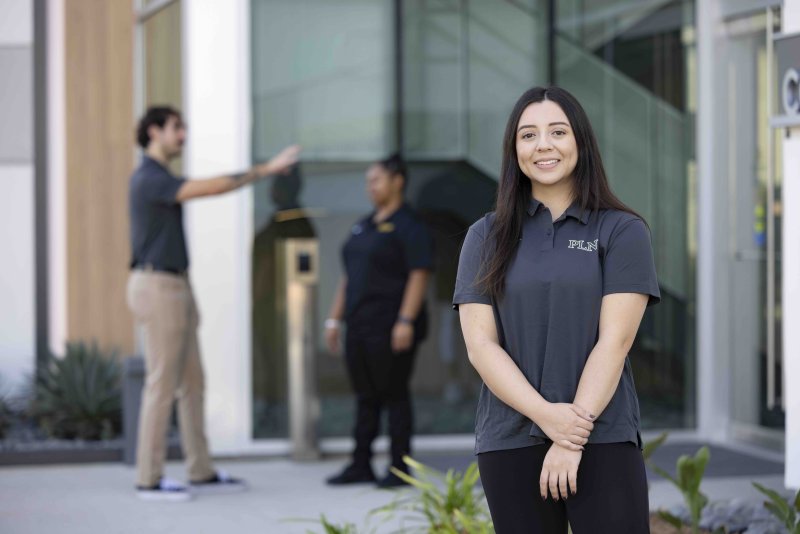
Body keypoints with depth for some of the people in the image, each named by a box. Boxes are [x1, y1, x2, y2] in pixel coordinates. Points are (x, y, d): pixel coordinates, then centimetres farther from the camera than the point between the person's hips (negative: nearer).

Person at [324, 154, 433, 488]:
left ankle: (400, 469, 2)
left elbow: (419, 275, -15)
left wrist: (406, 321, -22)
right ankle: (361, 466, 13)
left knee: (394, 395, -4)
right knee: (365, 396, 9)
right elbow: (349, 277, 22)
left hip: (390, 328, -8)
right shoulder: (364, 227, 18)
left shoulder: (408, 226, -7)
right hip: (360, 326, 8)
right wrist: (335, 318, 18)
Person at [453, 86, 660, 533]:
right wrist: (547, 415, -13)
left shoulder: (622, 231, 3)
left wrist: (573, 438, -13)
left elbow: (615, 341, -5)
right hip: (509, 443, 2)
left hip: (604, 440, -2)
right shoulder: (487, 237, 9)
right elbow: (480, 343, 1)